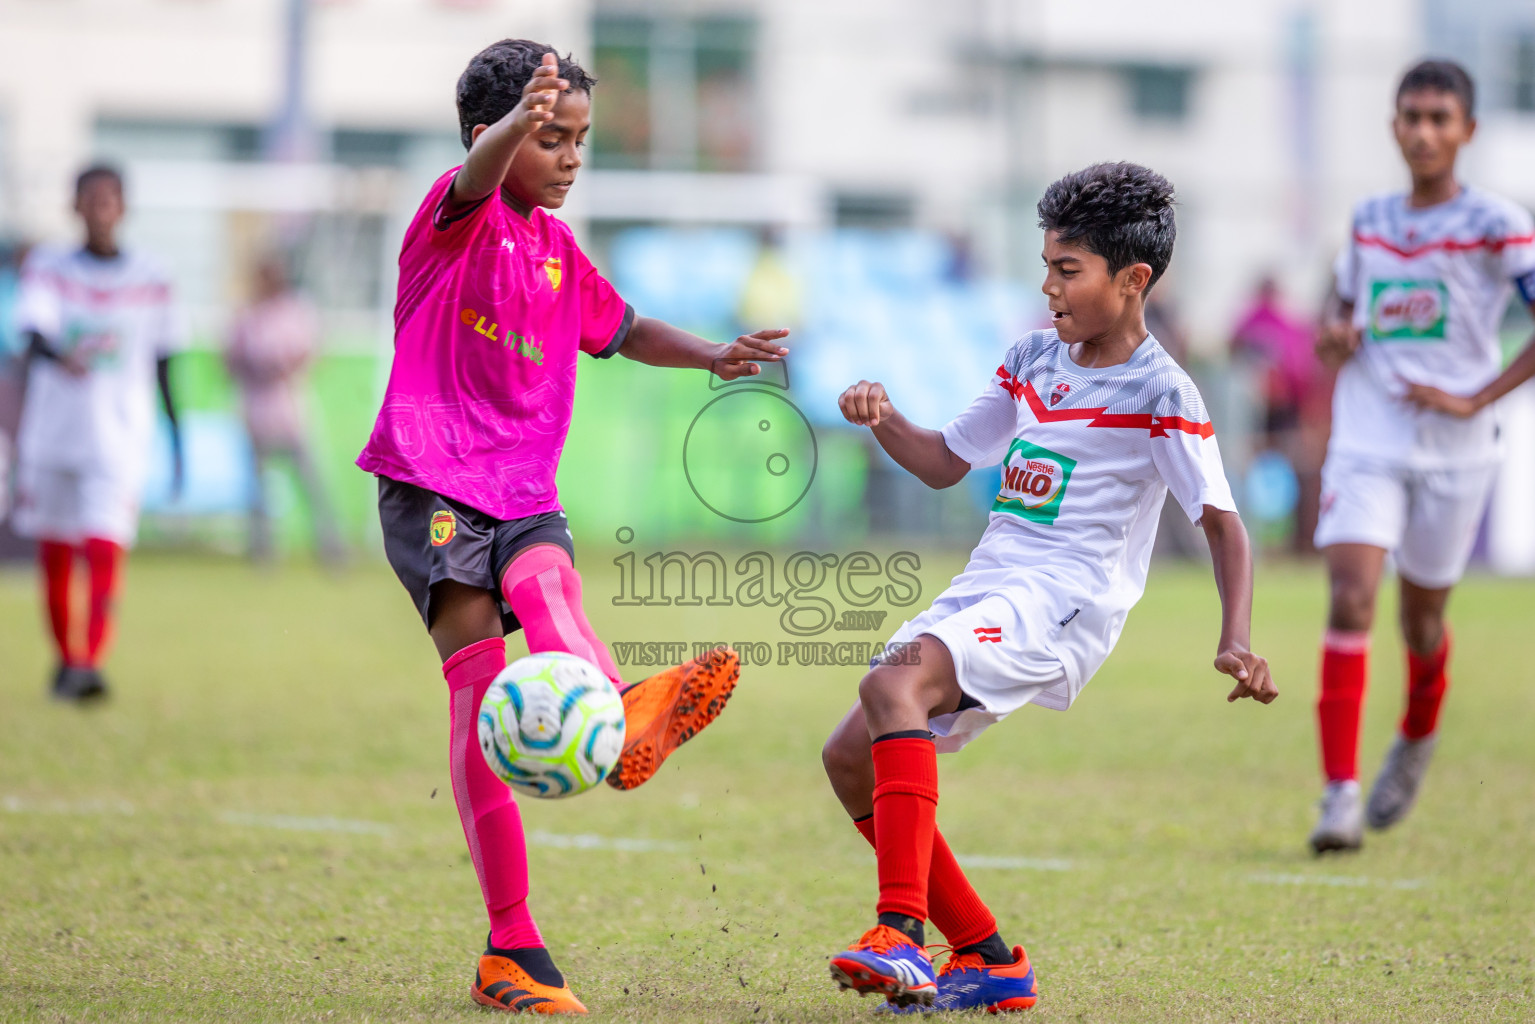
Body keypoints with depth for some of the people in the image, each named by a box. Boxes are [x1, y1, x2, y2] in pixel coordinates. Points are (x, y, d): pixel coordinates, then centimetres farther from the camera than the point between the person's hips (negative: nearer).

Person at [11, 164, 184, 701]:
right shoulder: (49, 269, 2)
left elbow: (163, 365, 11)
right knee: (54, 555, 10)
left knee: (105, 547, -18)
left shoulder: (150, 280, 4)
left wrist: (177, 441, 12)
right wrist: (61, 358, -39)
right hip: (53, 430, 2)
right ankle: (66, 658, 29)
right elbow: (34, 333, -16)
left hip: (119, 436, -2)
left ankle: (89, 665, -26)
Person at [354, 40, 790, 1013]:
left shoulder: (558, 247, 20)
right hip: (433, 483, -6)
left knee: (548, 578, -29)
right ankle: (512, 944, -23)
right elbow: (479, 172, -27)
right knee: (478, 674, -19)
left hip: (525, 488, 6)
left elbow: (622, 329, 35)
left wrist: (711, 355, 17)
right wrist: (520, 119, -49)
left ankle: (624, 722, -62)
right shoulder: (456, 216, -3)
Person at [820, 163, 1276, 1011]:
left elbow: (1221, 520, -9)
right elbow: (945, 462, 24)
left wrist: (1236, 642, -22)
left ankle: (901, 932, -37)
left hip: (1061, 605, -9)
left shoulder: (1158, 392, -7)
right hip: (983, 590, 9)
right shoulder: (1033, 360, 14)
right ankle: (987, 959, 9)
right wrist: (883, 419, 4)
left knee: (892, 687, -32)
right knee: (850, 758, 2)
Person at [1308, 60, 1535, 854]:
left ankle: (1416, 742, 44)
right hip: (1365, 446, 2)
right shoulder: (1369, 221, 9)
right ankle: (1340, 794, -19)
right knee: (1350, 602, -16)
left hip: (1453, 453, -2)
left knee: (1422, 618, 12)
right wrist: (1333, 332, 2)